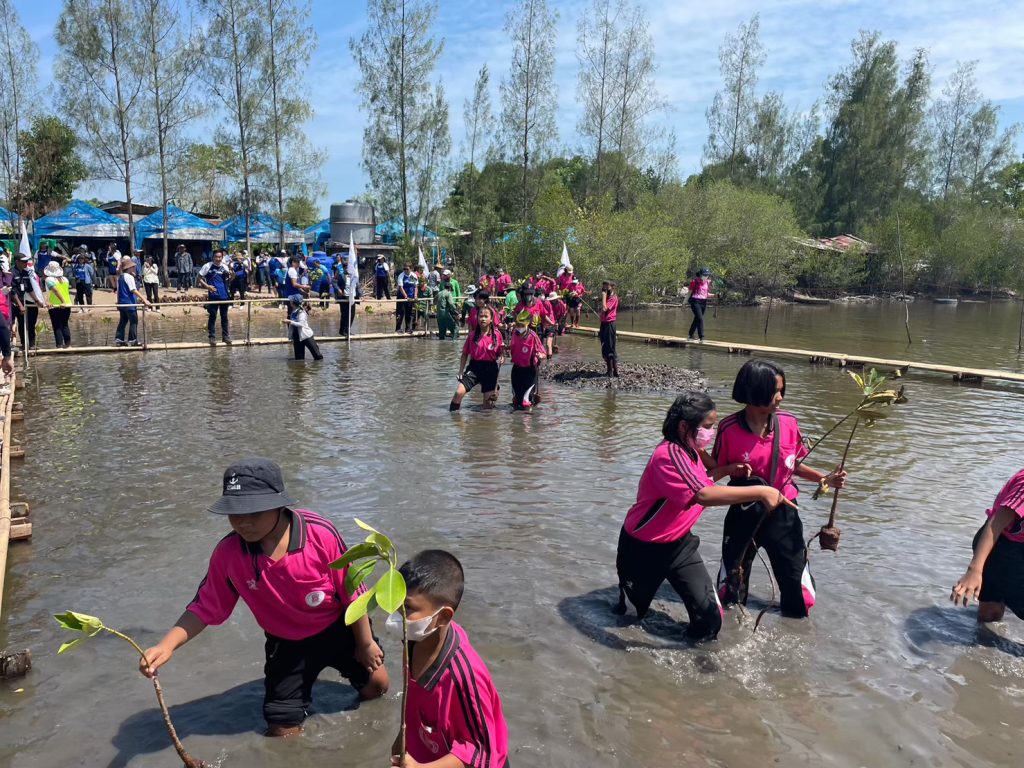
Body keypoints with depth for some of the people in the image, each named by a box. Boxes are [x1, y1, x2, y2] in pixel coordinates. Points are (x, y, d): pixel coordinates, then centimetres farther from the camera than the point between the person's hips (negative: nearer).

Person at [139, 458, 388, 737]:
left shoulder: (321, 534, -32)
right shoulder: (227, 553, -25)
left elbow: (351, 592, -19)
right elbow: (204, 608, -11)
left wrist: (366, 643, -9)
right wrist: (167, 645, -28)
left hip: (339, 628, -1)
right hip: (286, 644, 1)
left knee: (376, 685, 15)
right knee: (282, 730, 7)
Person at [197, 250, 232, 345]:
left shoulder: (224, 267, 6)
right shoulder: (207, 266, -4)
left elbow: (228, 279, 15)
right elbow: (199, 278, 0)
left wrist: (231, 275, -7)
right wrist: (207, 286, -13)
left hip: (224, 295, 3)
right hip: (213, 295, -3)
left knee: (224, 316, 10)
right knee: (213, 316, 1)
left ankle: (225, 335, 19)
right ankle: (211, 336, 8)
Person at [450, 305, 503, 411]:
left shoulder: (497, 334, -3)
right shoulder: (472, 334, 0)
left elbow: (501, 353, 6)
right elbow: (465, 354, 7)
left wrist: (501, 359, -14)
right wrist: (461, 371, 4)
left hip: (490, 368, 0)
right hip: (474, 367, 0)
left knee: (488, 401, 5)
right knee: (459, 392, -17)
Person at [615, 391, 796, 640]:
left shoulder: (690, 451, -1)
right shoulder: (669, 455, -30)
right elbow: (704, 496, -42)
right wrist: (760, 492, -42)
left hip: (679, 544, 7)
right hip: (643, 548, -7)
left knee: (709, 615, -5)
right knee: (632, 612, 18)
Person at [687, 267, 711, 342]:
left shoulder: (707, 282, 8)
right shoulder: (695, 281, -9)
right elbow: (690, 292, -2)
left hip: (703, 302, 6)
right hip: (695, 301, -6)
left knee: (697, 319, 13)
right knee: (700, 319, -15)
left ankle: (690, 335, 26)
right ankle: (701, 337, -14)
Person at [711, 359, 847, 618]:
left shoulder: (788, 423, -9)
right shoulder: (729, 429, -16)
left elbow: (794, 465, 6)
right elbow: (713, 471, -4)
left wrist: (824, 478, -9)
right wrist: (730, 469, -24)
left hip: (782, 513, 2)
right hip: (744, 515, -1)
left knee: (797, 582, 9)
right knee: (731, 583, 15)